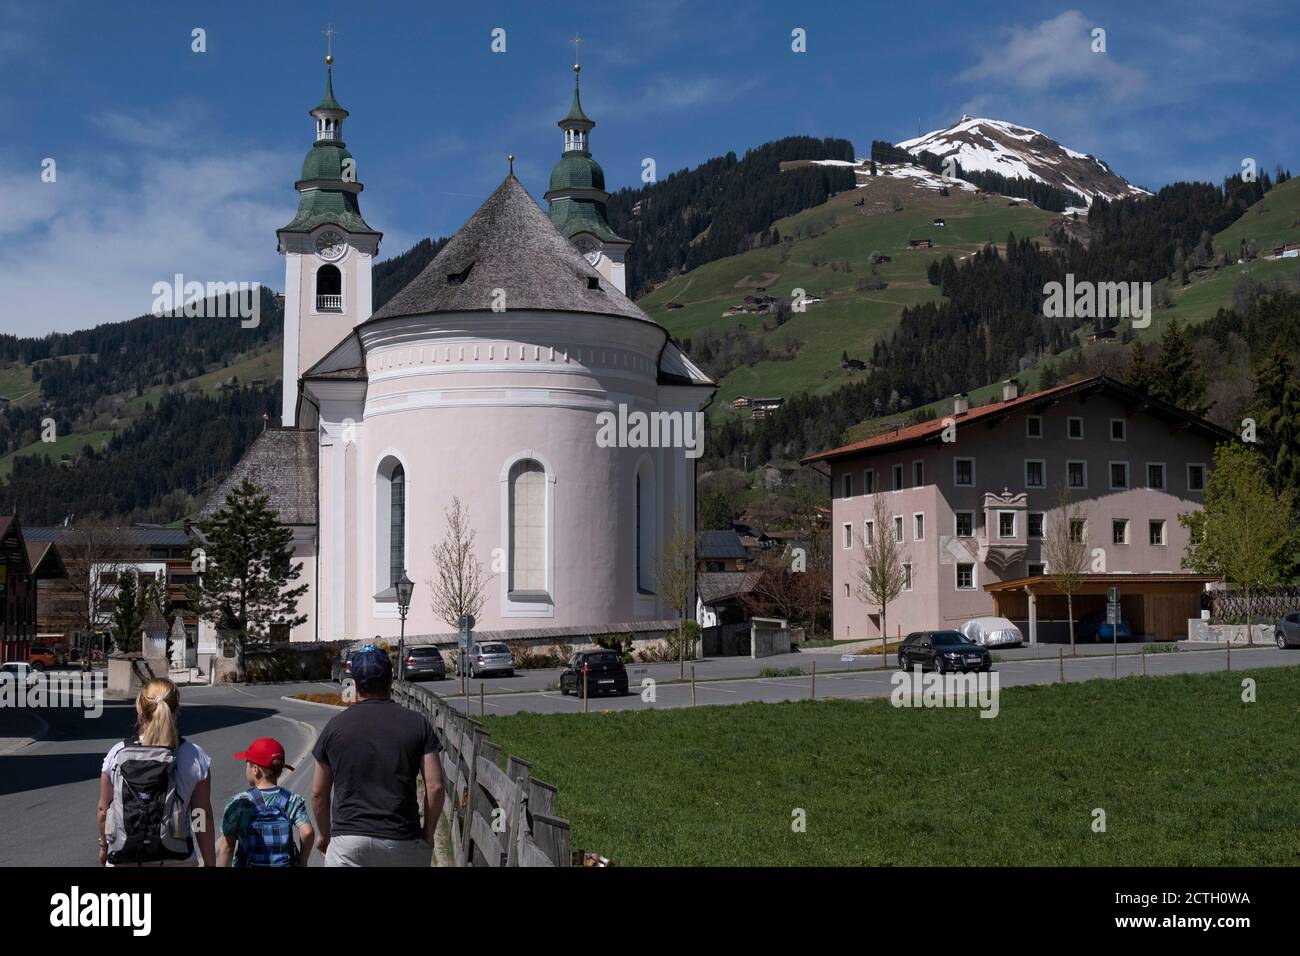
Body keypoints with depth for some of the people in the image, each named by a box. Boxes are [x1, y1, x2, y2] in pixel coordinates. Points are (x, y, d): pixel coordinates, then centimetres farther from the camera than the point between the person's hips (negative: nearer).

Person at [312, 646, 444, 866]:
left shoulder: (335, 726, 3)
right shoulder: (417, 723, 1)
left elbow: (318, 793, 9)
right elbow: (435, 786, -4)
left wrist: (324, 834, 24)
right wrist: (428, 833, 8)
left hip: (348, 841, 0)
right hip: (403, 841, 0)